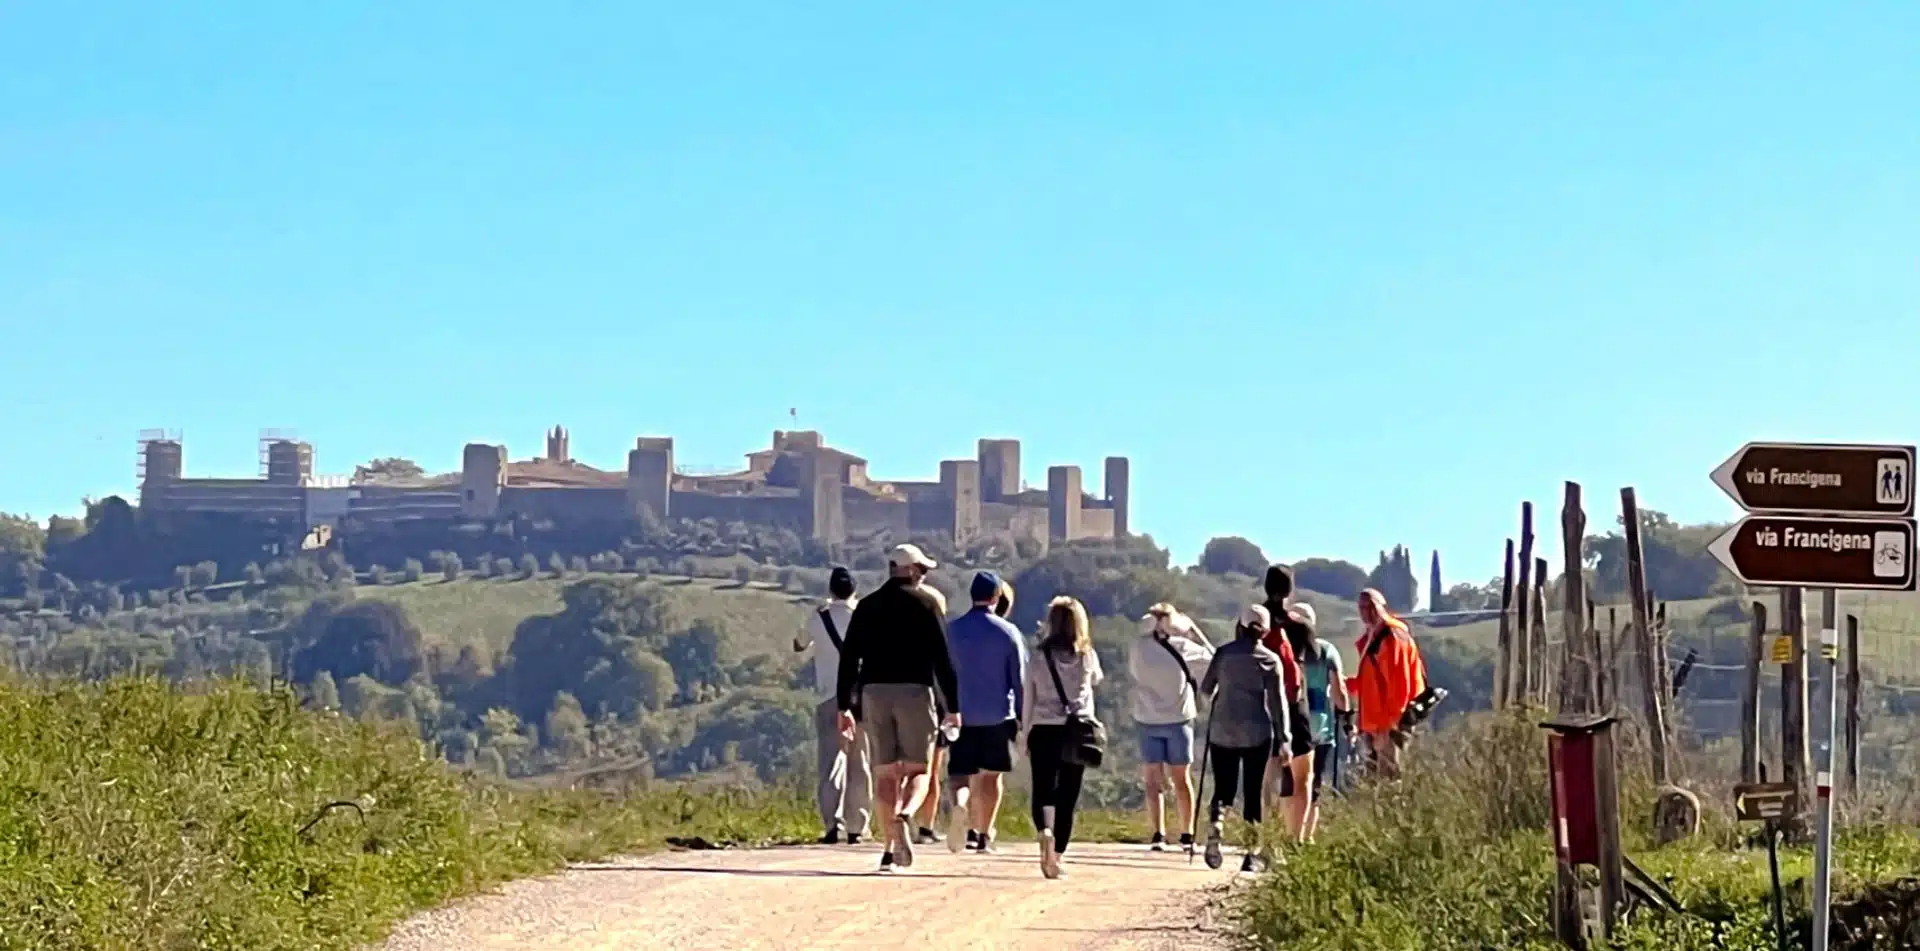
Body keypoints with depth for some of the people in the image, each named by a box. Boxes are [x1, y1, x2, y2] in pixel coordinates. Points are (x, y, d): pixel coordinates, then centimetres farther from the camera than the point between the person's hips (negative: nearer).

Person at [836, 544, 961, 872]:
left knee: (885, 773, 8)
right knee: (918, 769, 2)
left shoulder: (867, 606, 11)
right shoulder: (925, 603, 1)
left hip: (874, 693, 3)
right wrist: (952, 706, 2)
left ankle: (891, 848, 3)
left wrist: (845, 706, 10)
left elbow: (848, 658, 7)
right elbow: (942, 659, -2)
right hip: (915, 692, -3)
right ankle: (904, 816, -28)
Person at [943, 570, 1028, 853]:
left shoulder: (952, 630, 2)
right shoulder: (1008, 632, -2)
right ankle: (984, 835, 8)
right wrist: (1022, 718, 7)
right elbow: (1020, 679, 0)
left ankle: (960, 805, -29)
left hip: (961, 714, 1)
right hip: (998, 715, -1)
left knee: (960, 774, 3)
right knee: (991, 776, 9)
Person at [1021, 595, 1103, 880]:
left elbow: (1029, 699, 4)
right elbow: (1096, 680, 24)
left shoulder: (1039, 656, 0)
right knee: (1067, 796, 7)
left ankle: (1045, 832, -28)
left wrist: (1026, 736, 12)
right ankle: (1056, 856, 7)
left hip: (1043, 730, -1)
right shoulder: (1087, 656, 1)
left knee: (1043, 791, 1)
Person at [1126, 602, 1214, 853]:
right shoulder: (1182, 647, -8)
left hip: (1148, 721, 0)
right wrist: (1195, 632, 8)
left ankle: (1158, 835, -6)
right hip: (1178, 719, 0)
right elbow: (1211, 657, 1)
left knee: (1154, 780, 4)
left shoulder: (1138, 648, -5)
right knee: (1181, 779, 10)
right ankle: (1187, 835, 11)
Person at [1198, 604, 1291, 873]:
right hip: (1257, 733, -1)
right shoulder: (1270, 660, -3)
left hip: (1222, 731, 1)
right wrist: (1284, 740, -1)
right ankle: (1250, 853, 3)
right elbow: (1278, 703, -4)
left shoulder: (1224, 653, -1)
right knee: (1254, 793, 7)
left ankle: (1215, 830, -18)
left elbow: (1206, 688, 7)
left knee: (1223, 789, 10)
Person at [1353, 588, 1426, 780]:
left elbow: (1400, 681, -17)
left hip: (1389, 720, -10)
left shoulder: (1393, 636, -12)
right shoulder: (1371, 638, 18)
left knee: (1388, 775, -11)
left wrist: (1394, 717, -19)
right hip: (1374, 720, 10)